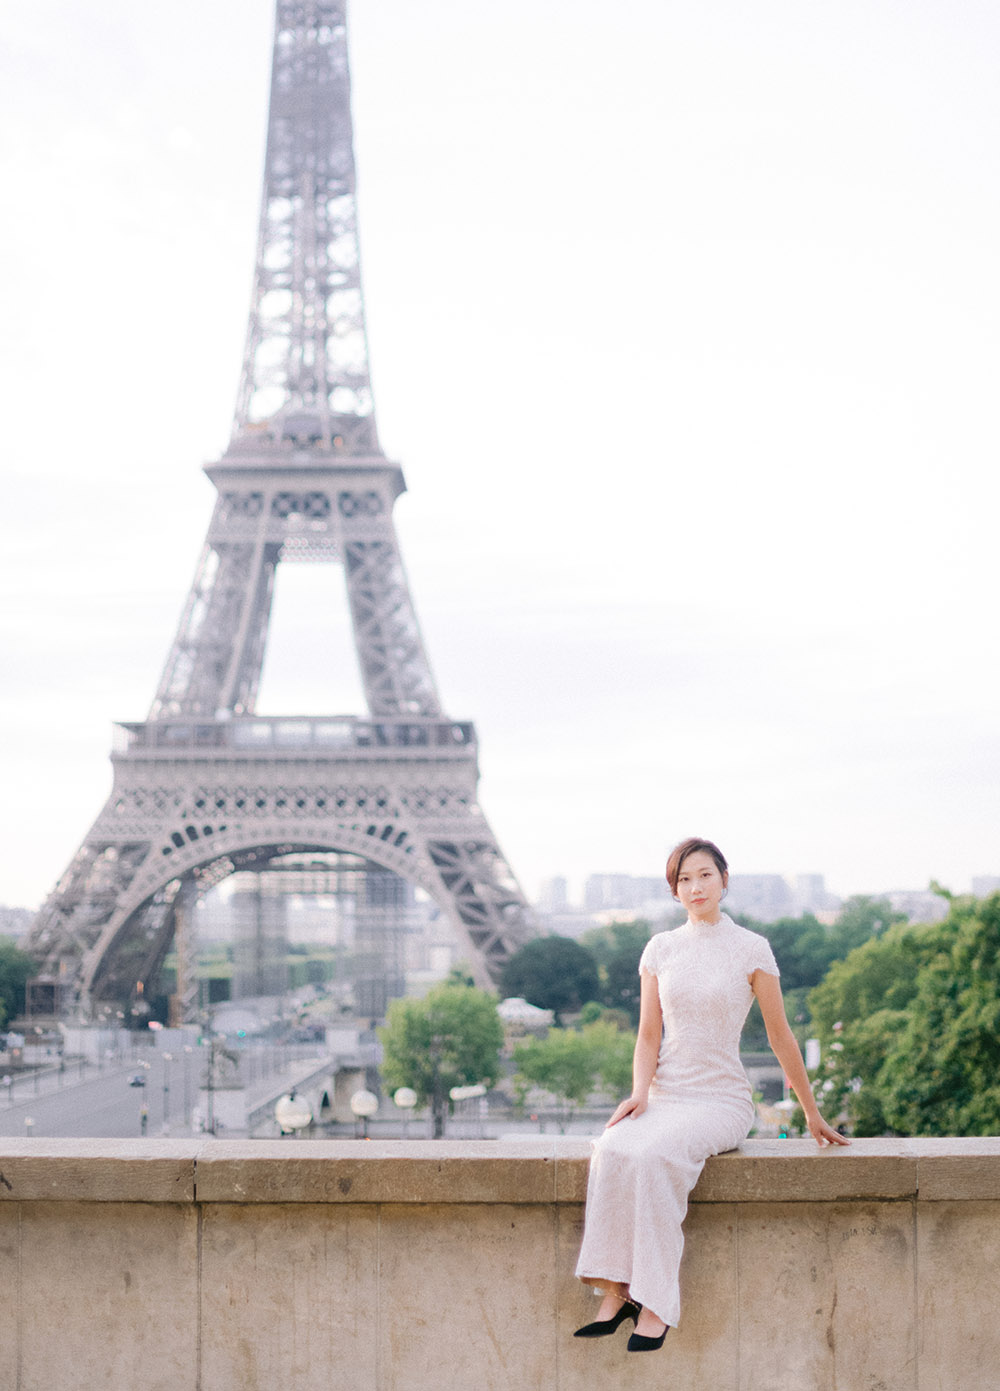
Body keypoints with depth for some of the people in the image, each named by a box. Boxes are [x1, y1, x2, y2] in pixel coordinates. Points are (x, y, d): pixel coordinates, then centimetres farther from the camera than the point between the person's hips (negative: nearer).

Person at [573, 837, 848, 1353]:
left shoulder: (751, 949, 2)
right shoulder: (660, 949, 11)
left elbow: (780, 1036, 8)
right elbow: (648, 1036, 11)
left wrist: (813, 1115, 13)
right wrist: (639, 1092, -8)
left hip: (722, 1100, -3)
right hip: (664, 1097, 3)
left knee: (655, 1156, -35)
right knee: (612, 1152, -31)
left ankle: (656, 1304, -31)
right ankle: (615, 1292, -29)